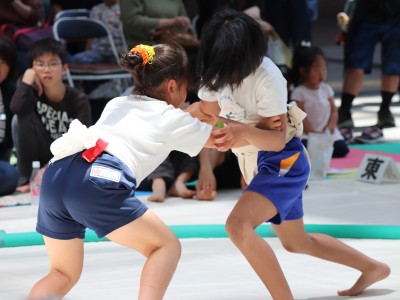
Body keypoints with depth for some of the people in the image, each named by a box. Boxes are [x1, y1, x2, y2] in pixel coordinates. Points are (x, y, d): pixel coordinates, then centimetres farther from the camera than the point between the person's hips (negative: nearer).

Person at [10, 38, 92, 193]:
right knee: (22, 117, -24)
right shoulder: (33, 93, -10)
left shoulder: (78, 100, -13)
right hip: (40, 158, 2)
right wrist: (28, 79, -21)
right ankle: (26, 179, -18)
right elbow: (16, 108, -35)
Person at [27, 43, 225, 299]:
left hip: (55, 176, 6)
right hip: (96, 182, -6)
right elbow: (223, 139, 31)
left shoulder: (116, 104, 35)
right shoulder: (173, 118, 20)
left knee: (64, 274, 21)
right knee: (167, 245, 12)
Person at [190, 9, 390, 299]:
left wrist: (246, 133, -46)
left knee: (238, 226, -31)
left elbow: (277, 139, -26)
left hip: (282, 161, -9)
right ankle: (373, 268, 42)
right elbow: (207, 112, -1)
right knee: (298, 242, 23)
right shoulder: (214, 69, -8)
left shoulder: (267, 78, -28)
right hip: (254, 163, 9)